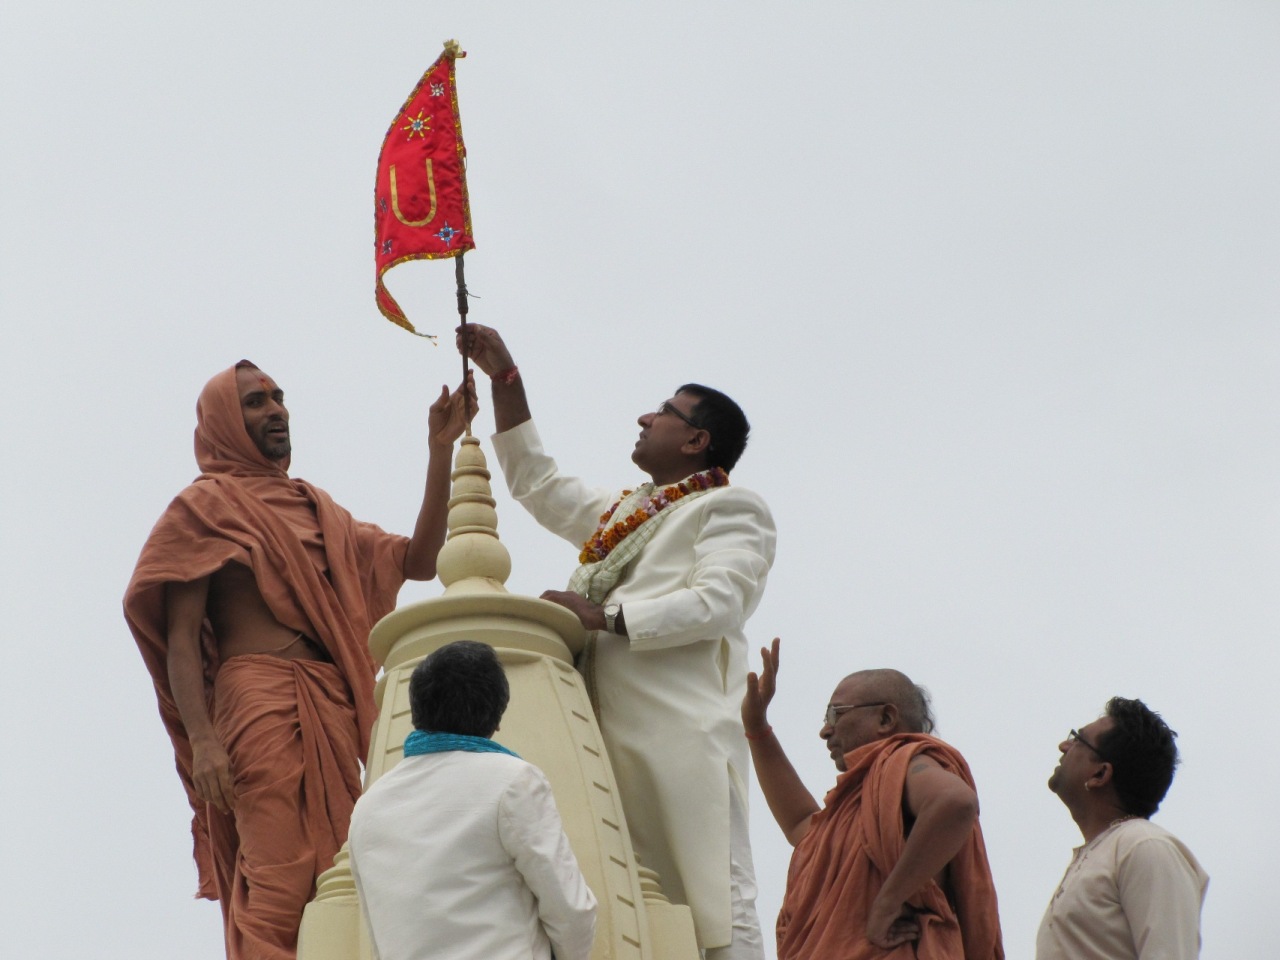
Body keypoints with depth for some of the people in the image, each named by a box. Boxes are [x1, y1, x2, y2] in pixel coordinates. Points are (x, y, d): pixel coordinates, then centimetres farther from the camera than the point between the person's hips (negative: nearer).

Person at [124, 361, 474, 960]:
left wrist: (441, 450, 10)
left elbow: (418, 561, 17)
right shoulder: (205, 504, 7)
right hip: (259, 701, -6)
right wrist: (200, 737, -16)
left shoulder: (317, 509, 25)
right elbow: (180, 634, -2)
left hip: (333, 709, 6)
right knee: (281, 887, -17)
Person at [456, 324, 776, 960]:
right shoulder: (624, 513, 31)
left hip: (679, 728, -7)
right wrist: (503, 379, 35)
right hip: (612, 733, 8)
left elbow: (717, 602, -10)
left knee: (713, 894, -14)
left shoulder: (728, 509, 6)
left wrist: (604, 616, -15)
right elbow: (535, 483, 41)